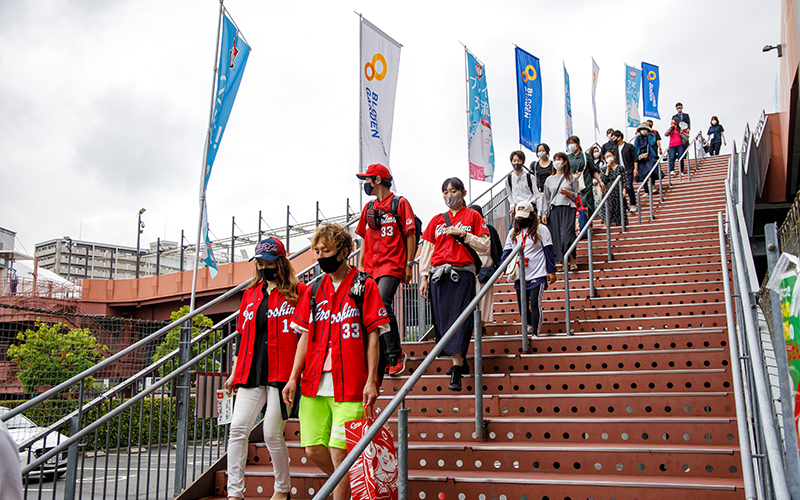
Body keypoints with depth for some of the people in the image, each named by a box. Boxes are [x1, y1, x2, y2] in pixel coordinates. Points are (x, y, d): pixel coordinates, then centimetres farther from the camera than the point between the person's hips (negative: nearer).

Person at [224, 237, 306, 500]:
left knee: (272, 434, -4)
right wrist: (234, 372, 18)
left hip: (281, 373, -5)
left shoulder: (298, 291, 1)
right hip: (251, 373, 5)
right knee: (238, 429, -4)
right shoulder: (251, 293, 17)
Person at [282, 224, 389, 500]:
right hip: (314, 384, 5)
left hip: (349, 384, -5)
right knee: (313, 450, 7)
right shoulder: (315, 289, 15)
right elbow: (305, 335, 14)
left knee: (339, 452, -7)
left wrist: (371, 380, -10)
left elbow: (373, 335, -3)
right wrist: (293, 378, 7)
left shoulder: (364, 286, 0)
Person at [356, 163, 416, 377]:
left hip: (392, 264, -7)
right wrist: (361, 265, 16)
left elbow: (410, 235, -2)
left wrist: (409, 265, -7)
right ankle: (380, 361, 11)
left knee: (382, 303, -24)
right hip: (371, 267, 7)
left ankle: (395, 353, -11)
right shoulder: (369, 207, 19)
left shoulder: (400, 203, 0)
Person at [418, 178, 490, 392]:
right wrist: (424, 277, 8)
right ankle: (459, 361, 12)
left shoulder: (473, 216, 9)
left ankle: (456, 372, -14)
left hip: (463, 273, -4)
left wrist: (463, 234, -8)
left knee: (461, 319, -11)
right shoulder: (437, 220, 17)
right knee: (442, 318, -1)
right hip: (439, 275, 4)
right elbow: (427, 250, 15)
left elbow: (485, 245, 3)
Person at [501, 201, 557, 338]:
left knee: (535, 305, -10)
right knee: (523, 309, 10)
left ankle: (535, 333, -3)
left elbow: (549, 251, -1)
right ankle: (531, 323, 38)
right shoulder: (513, 232, 11)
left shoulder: (541, 229, -1)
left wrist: (551, 271, -3)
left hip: (537, 275, -4)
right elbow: (507, 252, 11)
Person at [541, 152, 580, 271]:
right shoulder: (549, 180, 16)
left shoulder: (572, 178, 8)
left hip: (568, 209, -3)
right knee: (556, 236, -3)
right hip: (554, 210, 3)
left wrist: (568, 193, -12)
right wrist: (544, 214, 7)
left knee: (567, 234, -15)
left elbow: (578, 195, 7)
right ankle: (562, 261, 4)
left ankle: (572, 260, -6)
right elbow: (546, 198, 14)